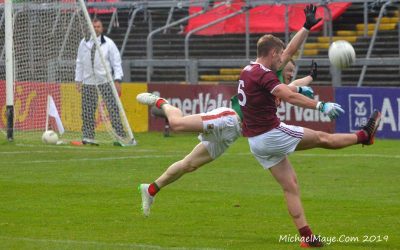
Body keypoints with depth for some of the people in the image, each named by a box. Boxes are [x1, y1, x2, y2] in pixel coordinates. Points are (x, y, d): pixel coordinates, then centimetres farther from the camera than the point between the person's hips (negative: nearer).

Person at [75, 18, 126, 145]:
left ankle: (120, 136, -7)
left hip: (105, 81, -2)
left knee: (113, 109, -8)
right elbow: (79, 62, 15)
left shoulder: (108, 43, 2)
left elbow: (116, 62, 2)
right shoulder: (84, 43, 9)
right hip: (88, 82, 2)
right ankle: (88, 136, 8)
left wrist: (117, 81, -6)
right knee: (87, 111, 0)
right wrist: (78, 80, 10)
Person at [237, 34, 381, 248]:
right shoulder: (264, 74, -18)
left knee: (290, 186, 10)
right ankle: (364, 136, 29)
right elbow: (290, 97, -32)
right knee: (321, 138, 9)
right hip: (272, 134, -9)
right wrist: (321, 106, -35)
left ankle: (306, 236, 8)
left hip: (255, 141, 9)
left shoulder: (247, 72, 12)